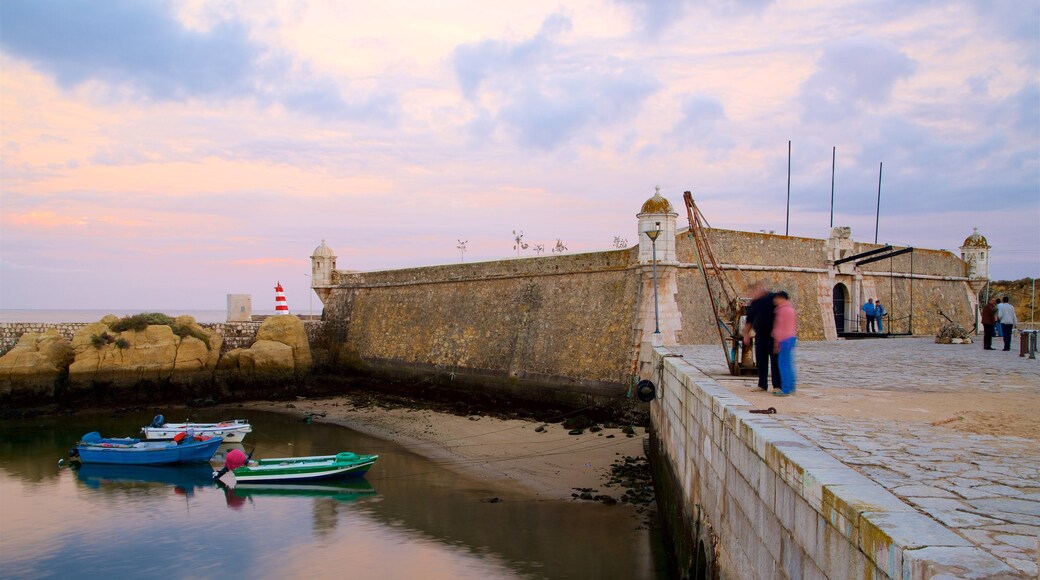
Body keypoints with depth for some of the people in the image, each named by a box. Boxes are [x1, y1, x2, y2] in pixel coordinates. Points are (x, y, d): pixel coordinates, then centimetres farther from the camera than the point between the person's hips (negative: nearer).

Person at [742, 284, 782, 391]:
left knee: (775, 360, -5)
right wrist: (746, 334, 15)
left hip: (772, 335, -6)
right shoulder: (754, 303, 12)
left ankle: (777, 386, -1)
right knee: (760, 361, 7)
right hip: (760, 336, 6)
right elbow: (749, 320, 18)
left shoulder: (773, 298, -7)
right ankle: (762, 385, 15)